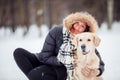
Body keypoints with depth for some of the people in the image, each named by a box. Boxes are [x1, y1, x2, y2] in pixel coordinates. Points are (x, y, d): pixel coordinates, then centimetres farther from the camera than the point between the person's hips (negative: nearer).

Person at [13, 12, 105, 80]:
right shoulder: (57, 32, -15)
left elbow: (100, 63, -11)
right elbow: (45, 57, -13)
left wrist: (96, 72, -35)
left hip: (62, 70, -3)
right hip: (46, 63, 3)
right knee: (19, 52, -20)